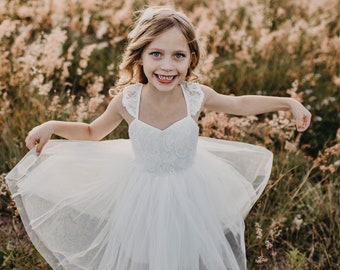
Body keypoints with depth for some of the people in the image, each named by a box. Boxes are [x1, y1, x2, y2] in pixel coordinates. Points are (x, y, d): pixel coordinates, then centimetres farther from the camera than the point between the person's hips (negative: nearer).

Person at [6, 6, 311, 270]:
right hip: (143, 199, 0)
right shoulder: (127, 101, -19)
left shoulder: (196, 95, -18)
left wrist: (289, 102, 2)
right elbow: (92, 133, 0)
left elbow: (240, 104, 2)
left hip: (190, 196, 1)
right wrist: (52, 125, -15)